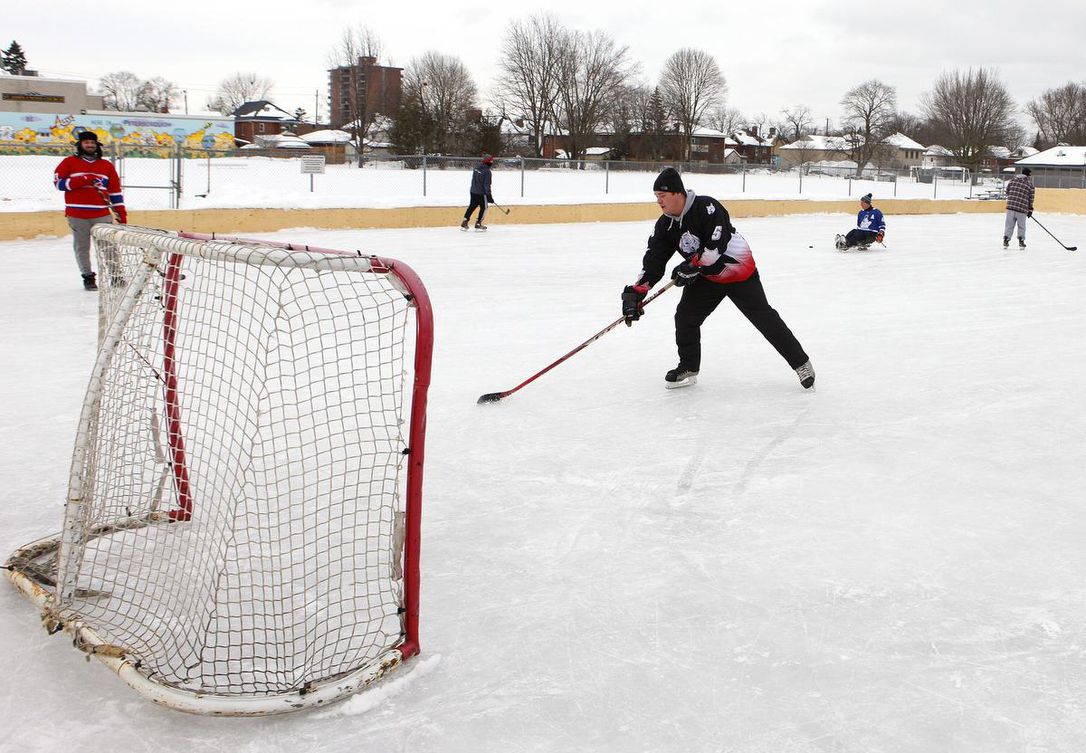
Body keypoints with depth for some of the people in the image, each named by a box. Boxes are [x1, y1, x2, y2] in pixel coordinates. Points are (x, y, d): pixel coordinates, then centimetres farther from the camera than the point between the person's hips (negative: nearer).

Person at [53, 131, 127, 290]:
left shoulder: (106, 165, 12)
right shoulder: (69, 162, 6)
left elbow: (115, 191, 12)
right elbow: (58, 182, -2)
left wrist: (121, 213, 7)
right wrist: (80, 181, -14)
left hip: (102, 214, 1)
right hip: (77, 214, -1)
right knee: (82, 247, 3)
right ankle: (88, 276, 14)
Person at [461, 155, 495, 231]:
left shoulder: (476, 168, 5)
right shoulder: (487, 172, -18)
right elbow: (487, 185, -20)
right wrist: (489, 196, -15)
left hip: (473, 191, 8)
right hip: (481, 193, -8)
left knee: (472, 206, 17)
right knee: (484, 208, 7)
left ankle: (464, 223, 16)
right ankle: (478, 224, 8)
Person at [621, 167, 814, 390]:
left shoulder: (706, 207, -26)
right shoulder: (665, 225, -5)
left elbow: (719, 243, -33)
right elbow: (653, 261, -7)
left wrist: (692, 265, -29)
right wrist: (635, 292, -17)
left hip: (739, 272, -6)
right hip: (706, 278, 6)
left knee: (765, 319, -4)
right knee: (685, 316, -3)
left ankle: (801, 363, 8)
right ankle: (688, 368, 15)